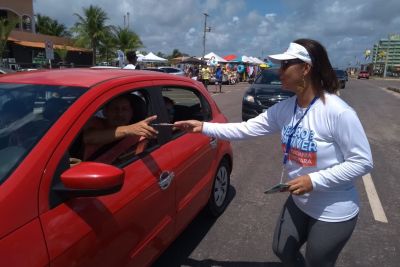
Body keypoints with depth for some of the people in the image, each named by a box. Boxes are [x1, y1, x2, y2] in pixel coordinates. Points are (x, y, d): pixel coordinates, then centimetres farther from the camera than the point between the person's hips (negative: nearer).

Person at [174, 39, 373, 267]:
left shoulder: (337, 112, -27)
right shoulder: (284, 109, -6)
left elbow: (363, 162, -21)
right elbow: (247, 128, -5)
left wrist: (314, 180, -28)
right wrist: (203, 127, -9)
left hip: (333, 213, -6)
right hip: (299, 203, 7)